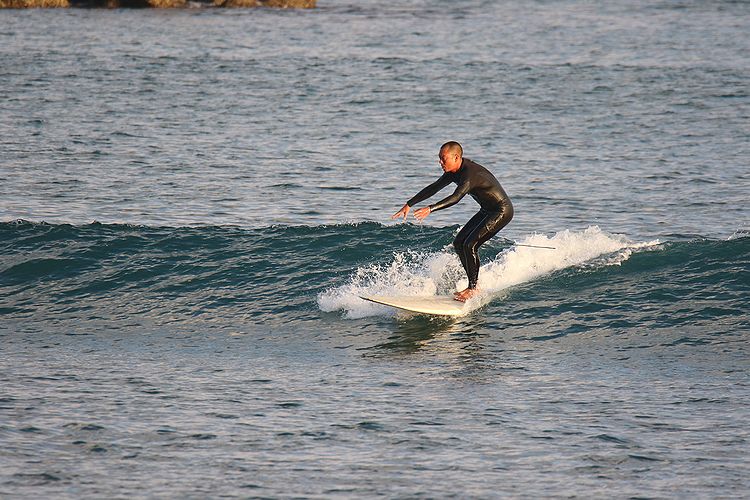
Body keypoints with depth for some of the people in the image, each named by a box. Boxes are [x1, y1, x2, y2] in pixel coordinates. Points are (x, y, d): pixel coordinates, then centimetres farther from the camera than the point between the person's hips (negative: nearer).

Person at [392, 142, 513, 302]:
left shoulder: (470, 173, -30)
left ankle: (473, 288, -10)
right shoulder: (454, 171, 0)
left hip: (502, 211, -10)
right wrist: (409, 204, 6)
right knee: (459, 243, 6)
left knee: (470, 244, -20)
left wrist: (430, 209, -55)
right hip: (486, 211, 10)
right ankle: (473, 284, 13)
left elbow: (456, 197, -43)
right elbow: (434, 188, 8)